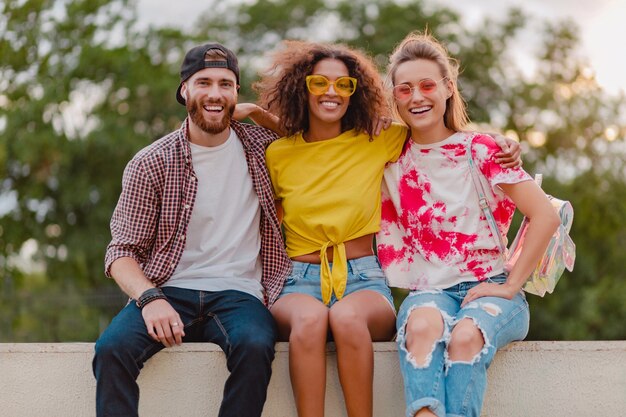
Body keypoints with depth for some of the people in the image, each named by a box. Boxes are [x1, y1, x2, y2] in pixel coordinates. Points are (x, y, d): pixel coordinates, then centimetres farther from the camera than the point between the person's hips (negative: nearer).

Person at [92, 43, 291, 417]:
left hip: (237, 292, 1)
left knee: (255, 347, -34)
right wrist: (150, 299, -18)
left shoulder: (262, 146, 10)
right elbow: (122, 252, 2)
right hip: (168, 291, 0)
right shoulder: (151, 164, 4)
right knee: (112, 349, -31)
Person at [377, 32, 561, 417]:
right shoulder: (392, 162, 11)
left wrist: (510, 286, -7)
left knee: (465, 335, -36)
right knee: (423, 324, -35)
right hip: (429, 291, 1)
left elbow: (546, 216, -5)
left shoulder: (480, 150, 1)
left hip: (489, 288, -1)